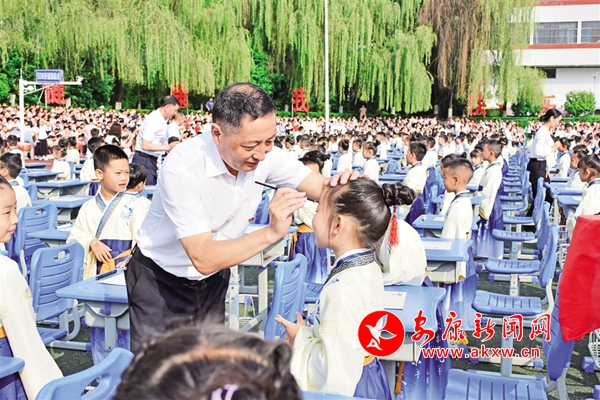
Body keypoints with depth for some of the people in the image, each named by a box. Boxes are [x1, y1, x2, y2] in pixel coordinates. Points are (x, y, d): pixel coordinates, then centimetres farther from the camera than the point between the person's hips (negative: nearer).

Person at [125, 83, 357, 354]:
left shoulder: (266, 155, -16)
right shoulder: (182, 167, -32)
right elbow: (203, 258, -35)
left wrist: (340, 185, -37)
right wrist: (271, 233, -44)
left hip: (213, 280, 5)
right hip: (160, 281, -4)